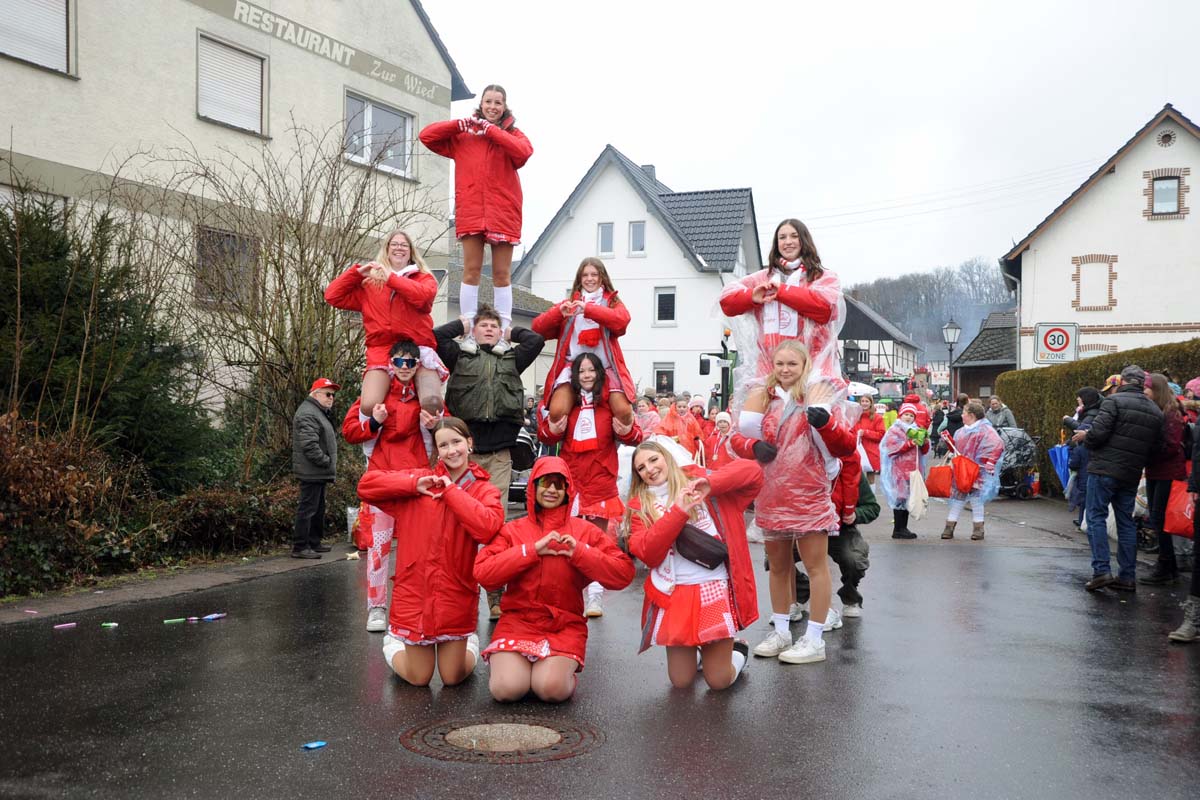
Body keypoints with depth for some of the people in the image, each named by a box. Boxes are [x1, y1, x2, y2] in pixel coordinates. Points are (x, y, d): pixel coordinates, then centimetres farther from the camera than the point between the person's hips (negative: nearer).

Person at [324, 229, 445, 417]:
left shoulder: (424, 278, 17)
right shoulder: (369, 282, 20)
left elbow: (422, 295, -7)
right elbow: (333, 296, 16)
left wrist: (391, 278, -3)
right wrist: (357, 272, 9)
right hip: (382, 349, 1)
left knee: (432, 402, -27)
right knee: (369, 406, -23)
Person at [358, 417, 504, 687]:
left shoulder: (484, 491, -2)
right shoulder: (420, 479, 2)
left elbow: (487, 527, -23)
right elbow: (366, 484, -3)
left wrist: (451, 491, -15)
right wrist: (414, 485, -11)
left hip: (456, 598, 0)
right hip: (414, 594, 1)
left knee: (453, 678, 10)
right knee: (418, 679, 11)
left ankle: (469, 645, 42)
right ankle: (393, 645, 42)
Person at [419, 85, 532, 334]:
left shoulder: (513, 134, 11)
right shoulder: (463, 135, 14)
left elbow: (523, 152, -11)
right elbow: (427, 136, 10)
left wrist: (491, 130, -8)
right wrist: (460, 124, 1)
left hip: (503, 212, 0)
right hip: (471, 210, 1)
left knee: (502, 273, 1)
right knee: (471, 271, -1)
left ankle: (505, 329, 4)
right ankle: (467, 328, 1)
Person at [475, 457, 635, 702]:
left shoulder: (584, 531, 8)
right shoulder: (512, 530, 8)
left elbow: (623, 574, 0)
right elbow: (482, 573, -7)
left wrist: (580, 552, -12)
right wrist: (532, 550, -12)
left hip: (565, 624, 0)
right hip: (518, 620, 1)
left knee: (551, 688, -26)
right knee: (506, 689, -23)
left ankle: (563, 668, 7)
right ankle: (511, 663, 10)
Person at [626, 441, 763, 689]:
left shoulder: (696, 479, 4)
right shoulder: (640, 504, 6)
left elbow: (752, 472, -6)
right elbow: (647, 553, -9)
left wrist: (710, 484, -20)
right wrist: (679, 511, -18)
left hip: (714, 589, -2)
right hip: (673, 594, 2)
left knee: (719, 681, 2)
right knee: (680, 682, 7)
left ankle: (736, 649, 33)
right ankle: (693, 650, 39)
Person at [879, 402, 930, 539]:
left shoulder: (916, 430, 19)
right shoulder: (894, 430, -2)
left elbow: (924, 451, 19)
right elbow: (891, 448, -15)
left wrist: (925, 443, -3)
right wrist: (909, 443, -20)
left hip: (913, 470, 7)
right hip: (899, 470, -7)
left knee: (908, 499, 9)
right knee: (900, 498, -8)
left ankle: (903, 527, 15)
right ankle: (898, 529, -5)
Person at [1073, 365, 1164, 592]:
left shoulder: (1114, 401, -8)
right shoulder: (1155, 411, 12)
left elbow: (1098, 433, -16)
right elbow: (1154, 446, 10)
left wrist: (1085, 437, 3)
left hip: (1105, 469, -6)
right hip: (1131, 475, 6)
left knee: (1096, 518, 0)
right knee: (1126, 522, 11)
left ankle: (1101, 571, -8)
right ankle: (1127, 577, 13)